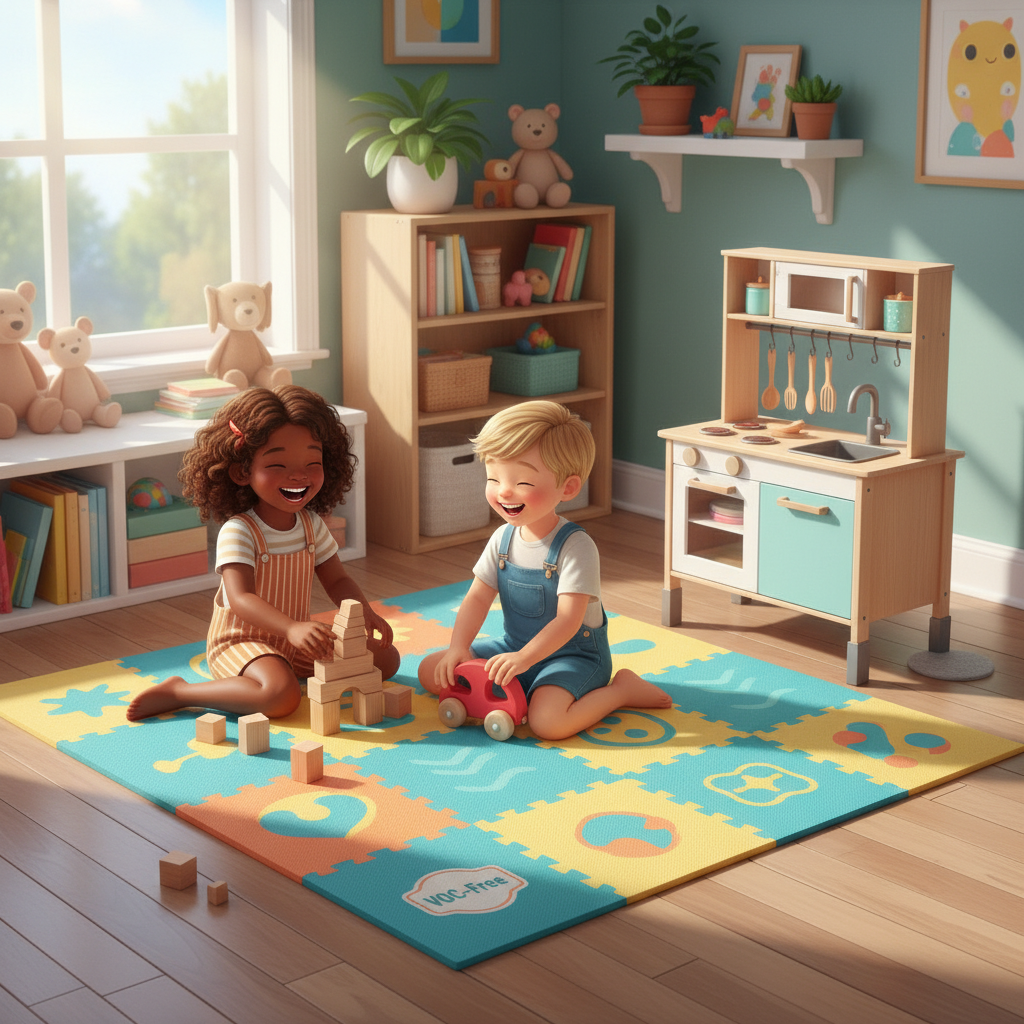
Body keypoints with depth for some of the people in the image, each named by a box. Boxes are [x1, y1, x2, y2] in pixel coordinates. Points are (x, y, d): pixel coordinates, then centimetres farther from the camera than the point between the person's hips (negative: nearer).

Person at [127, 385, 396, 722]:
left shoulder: (312, 525, 0)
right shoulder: (238, 532, -22)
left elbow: (337, 581, 8)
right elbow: (241, 599, -33)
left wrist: (365, 614, -13)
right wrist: (293, 628, -49)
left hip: (298, 642, 7)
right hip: (241, 641, -7)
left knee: (385, 658, 2)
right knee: (281, 695, -36)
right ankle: (178, 692, -17)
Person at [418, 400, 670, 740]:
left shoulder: (576, 547, -22)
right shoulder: (502, 539, -2)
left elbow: (569, 619, -27)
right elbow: (478, 598, 0)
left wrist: (524, 658, -35)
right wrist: (458, 647, -16)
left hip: (574, 653, -7)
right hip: (515, 647, 7)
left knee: (547, 721, -35)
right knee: (431, 671, 1)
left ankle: (622, 688, -8)